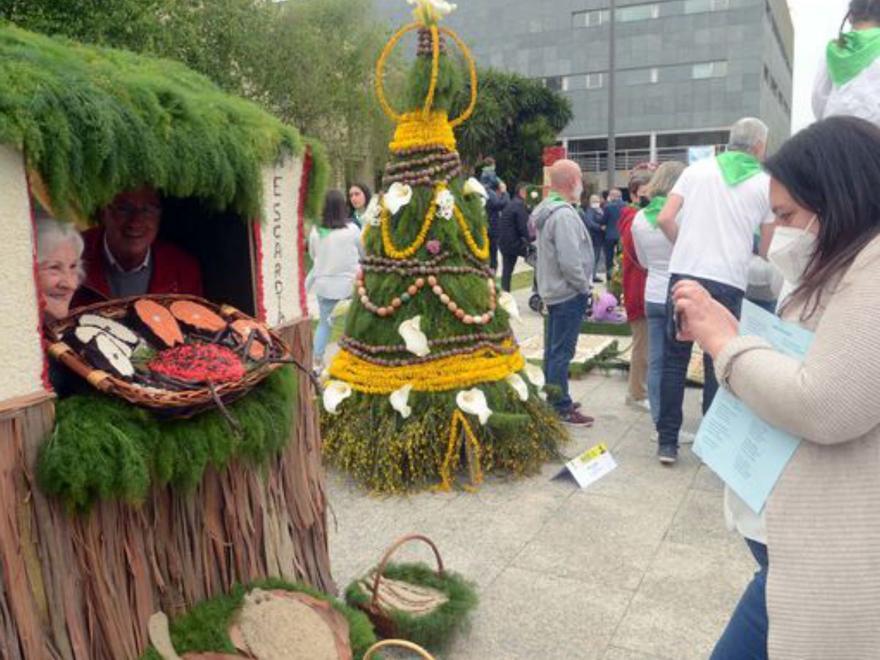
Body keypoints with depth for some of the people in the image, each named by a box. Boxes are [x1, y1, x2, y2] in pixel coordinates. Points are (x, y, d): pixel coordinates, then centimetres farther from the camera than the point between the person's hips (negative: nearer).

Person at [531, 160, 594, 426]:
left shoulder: (547, 210, 11)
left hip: (553, 290, 10)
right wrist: (584, 287, -12)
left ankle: (552, 400, 27)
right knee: (562, 352, -3)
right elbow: (569, 262, -26)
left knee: (553, 350, 16)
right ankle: (562, 408, 5)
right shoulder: (564, 214, -21)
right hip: (568, 293, -10)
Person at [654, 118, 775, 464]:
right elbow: (766, 247, 12)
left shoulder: (698, 169, 9)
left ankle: (667, 442, 12)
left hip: (684, 274, 1)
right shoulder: (765, 183, 8)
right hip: (728, 282, -1)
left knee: (674, 359, 8)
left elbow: (664, 219, 1)